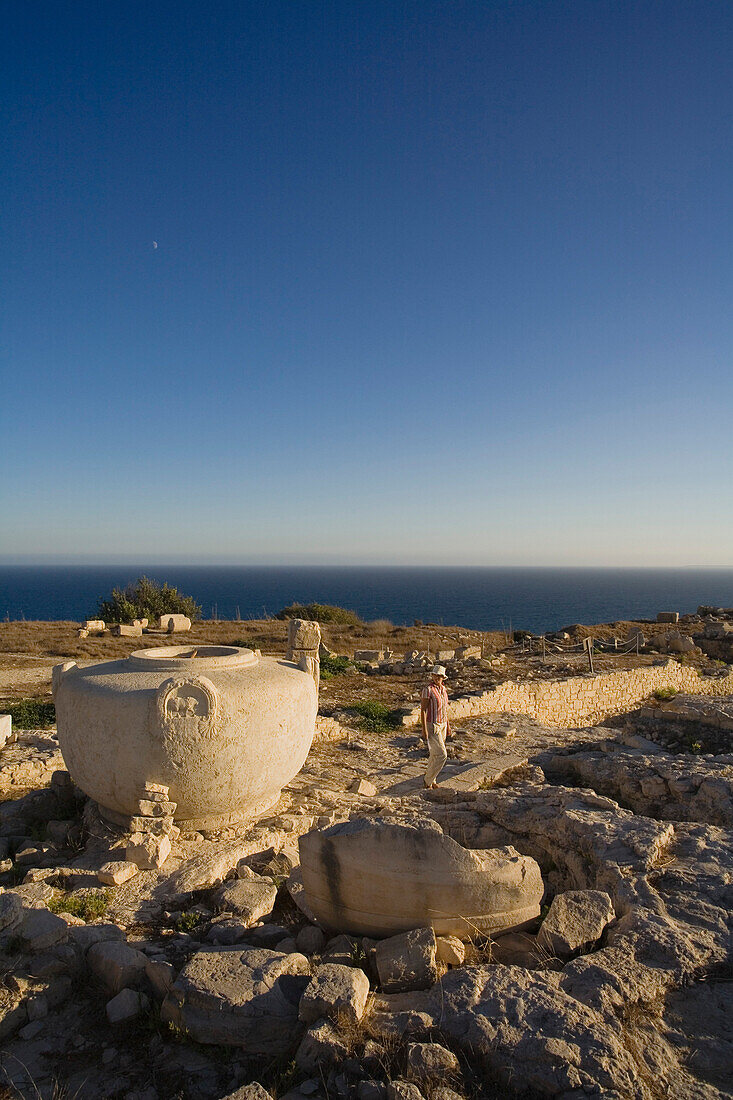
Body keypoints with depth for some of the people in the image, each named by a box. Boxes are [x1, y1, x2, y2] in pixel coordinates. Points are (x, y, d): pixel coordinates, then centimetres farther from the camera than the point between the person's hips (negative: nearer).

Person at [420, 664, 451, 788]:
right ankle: (428, 781, 7)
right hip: (431, 726, -8)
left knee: (436, 754, 16)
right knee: (441, 755, -9)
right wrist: (424, 730, -21)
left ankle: (430, 779, 31)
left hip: (442, 724, 8)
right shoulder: (427, 689, -20)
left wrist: (447, 725, 16)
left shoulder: (442, 688, 5)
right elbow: (423, 710, -19)